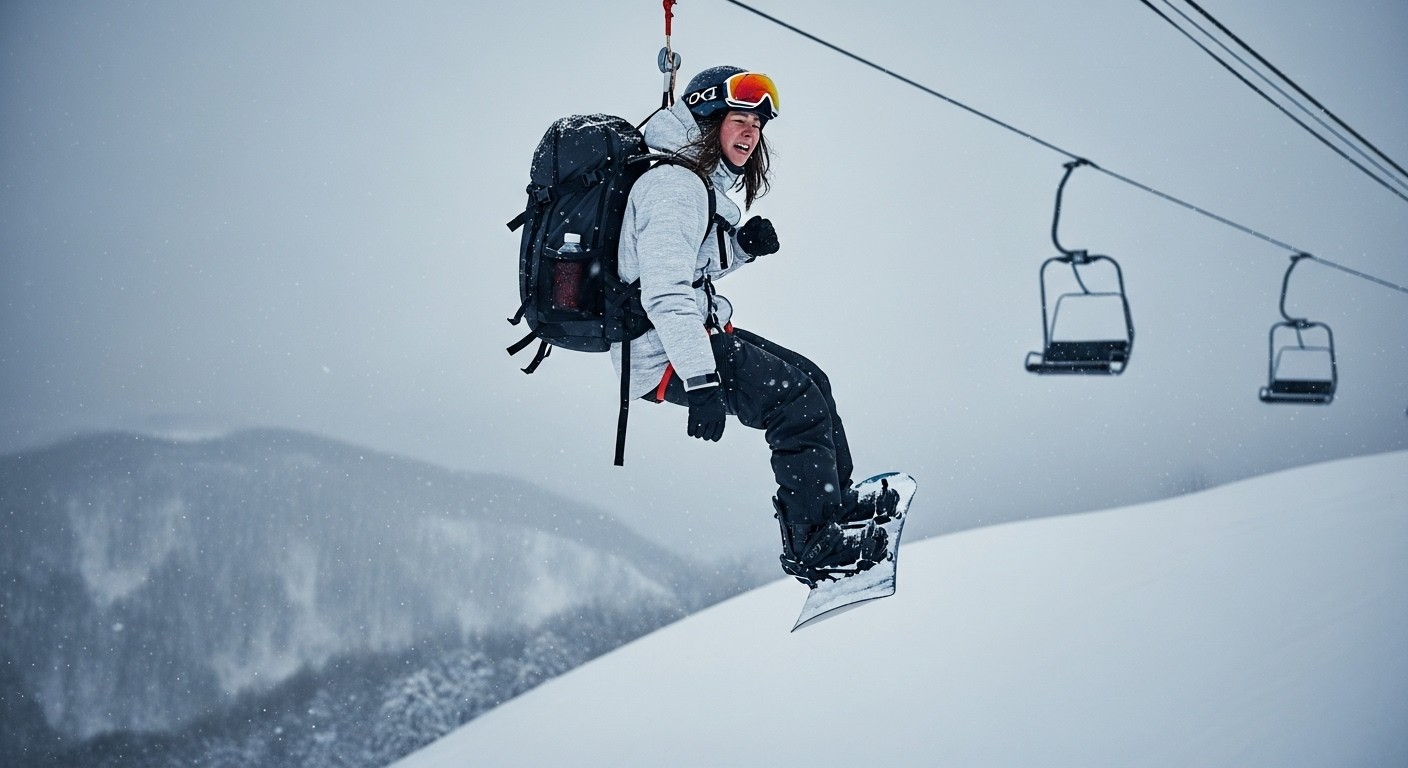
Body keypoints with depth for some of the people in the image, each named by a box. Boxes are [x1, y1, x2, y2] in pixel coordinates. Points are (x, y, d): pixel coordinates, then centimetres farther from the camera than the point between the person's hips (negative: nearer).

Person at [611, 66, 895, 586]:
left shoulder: (707, 182, 14)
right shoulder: (674, 185, -19)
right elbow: (666, 291, -29)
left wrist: (744, 246, 4)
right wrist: (701, 380, -35)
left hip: (695, 333, 11)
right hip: (666, 354, -11)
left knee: (809, 378, 16)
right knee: (798, 403, -14)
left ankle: (836, 505, 28)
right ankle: (814, 548, -6)